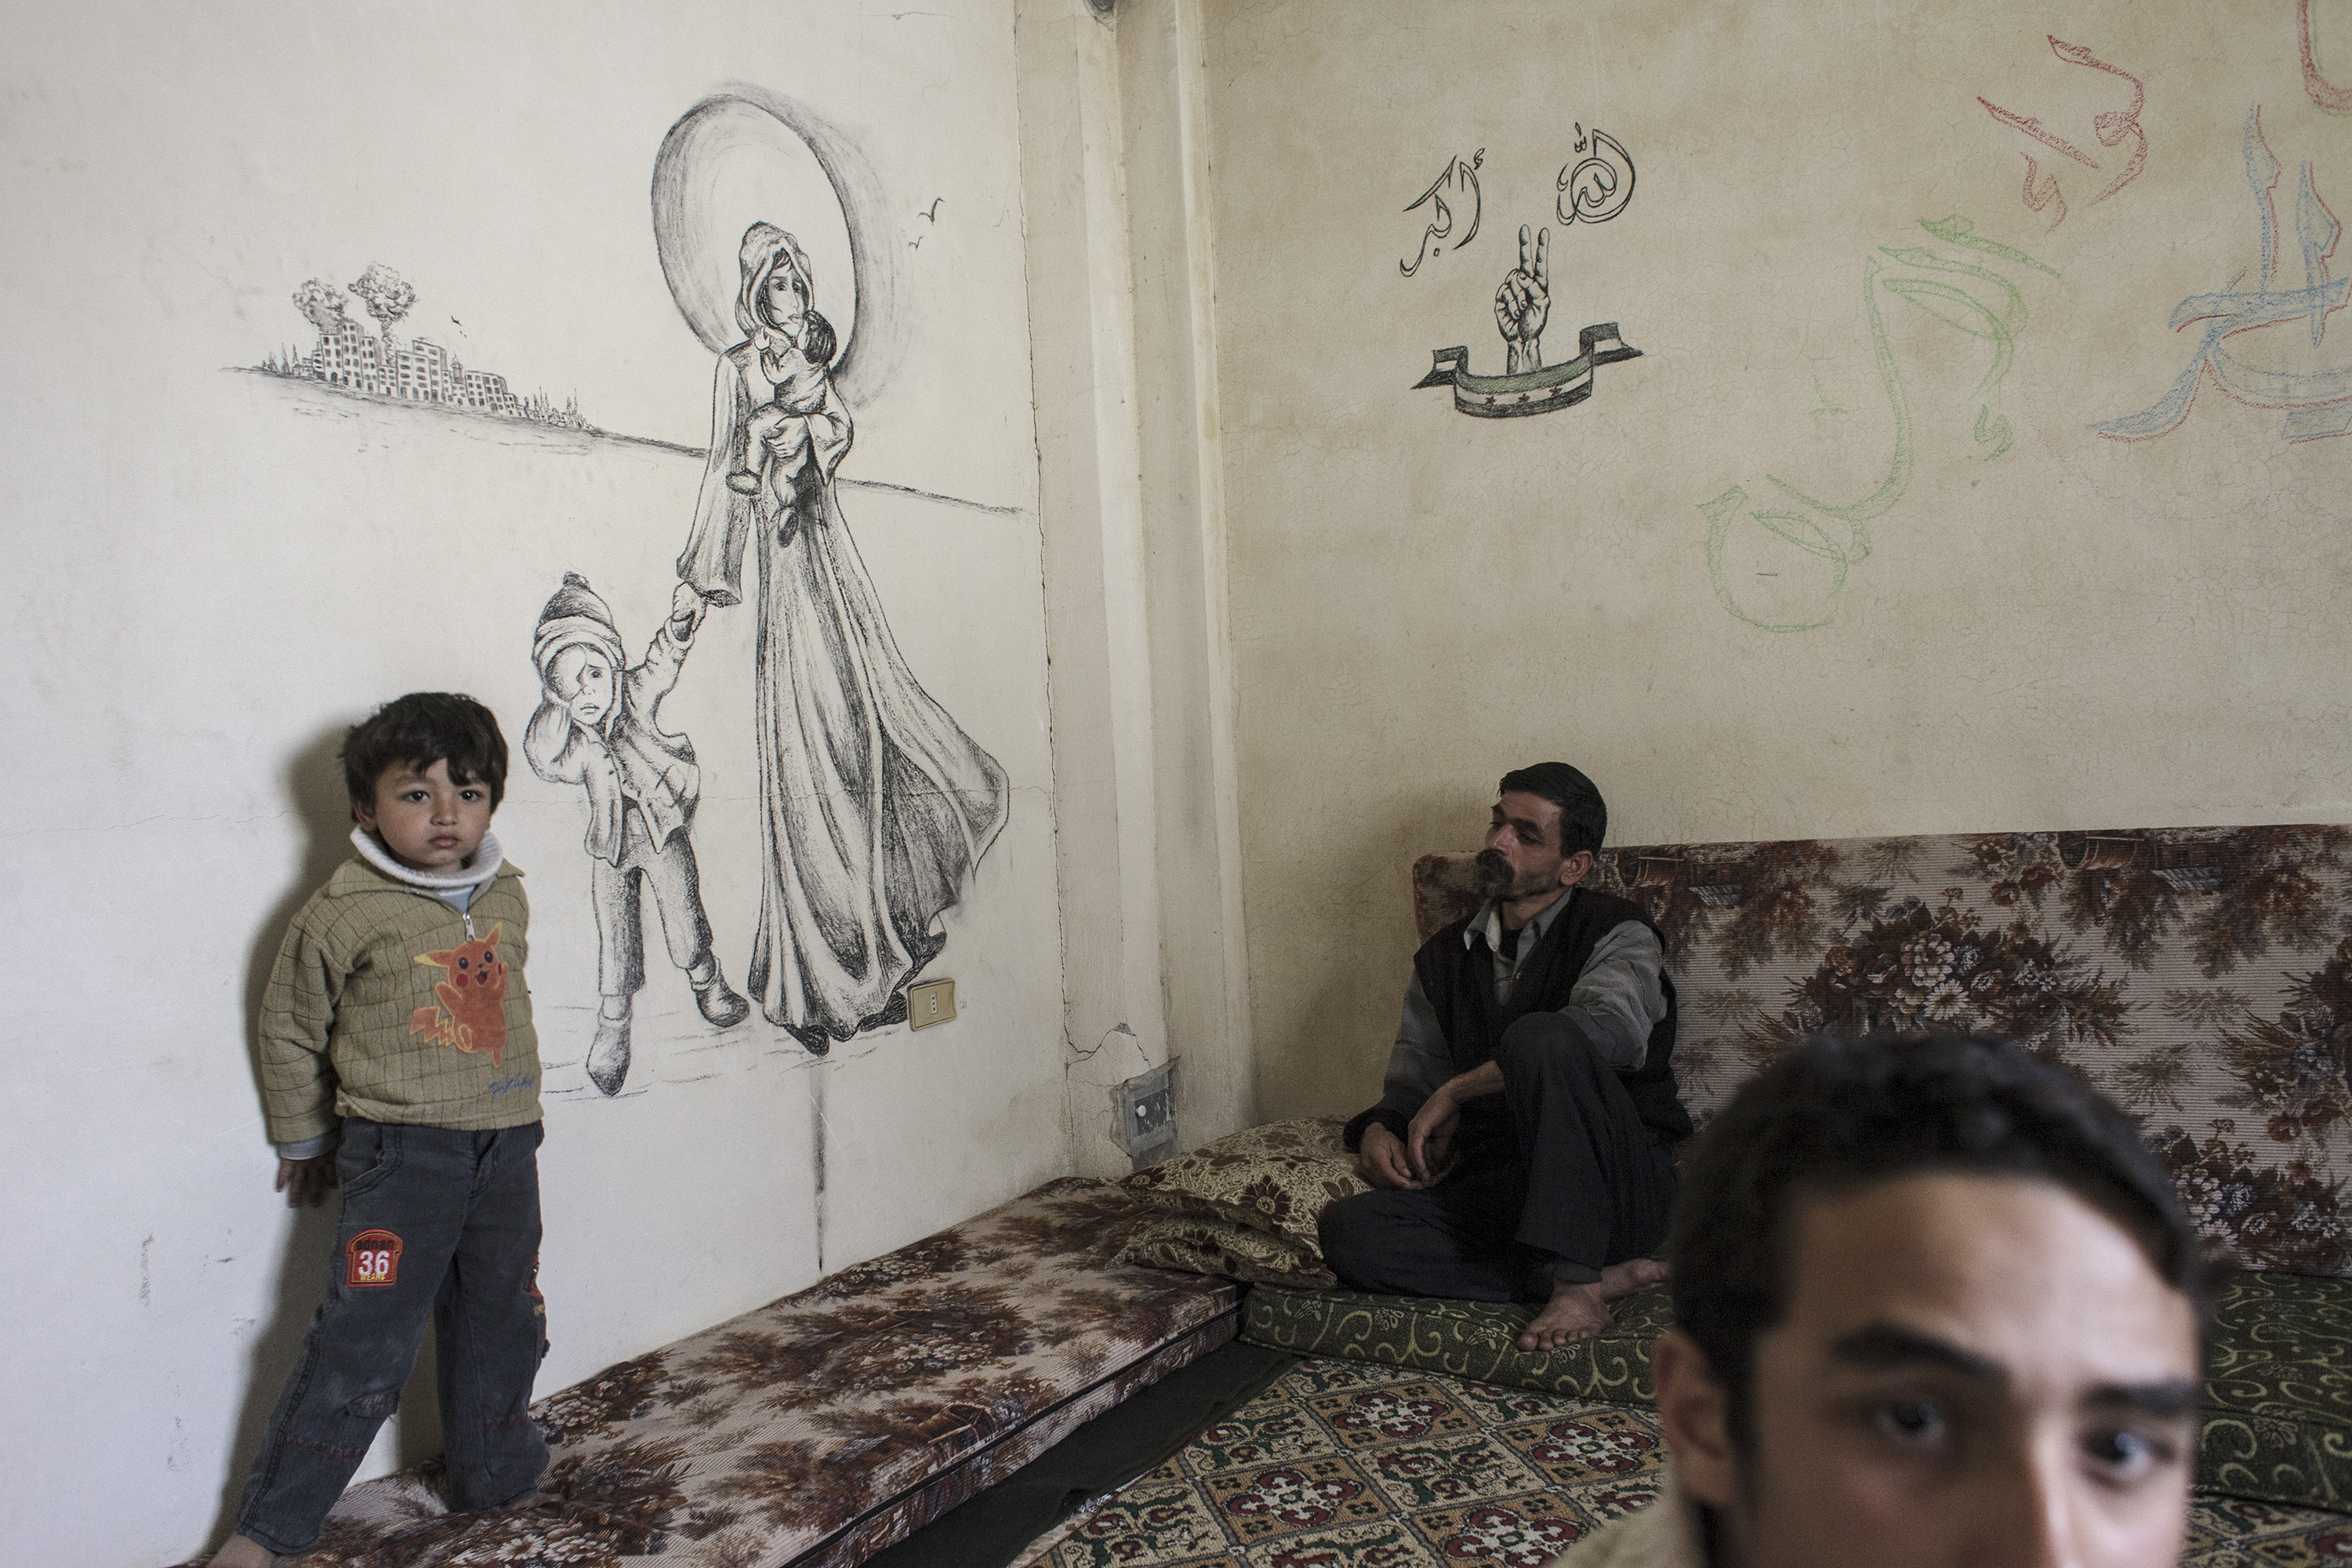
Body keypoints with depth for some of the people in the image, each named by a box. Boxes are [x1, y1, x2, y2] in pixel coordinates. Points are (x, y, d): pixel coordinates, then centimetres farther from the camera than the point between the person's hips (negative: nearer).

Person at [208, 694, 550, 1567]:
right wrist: (305, 1141, 8)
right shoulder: (344, 913, -11)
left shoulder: (507, 897, 5)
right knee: (364, 1345, -5)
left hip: (506, 1149, 6)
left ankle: (492, 1474, 37)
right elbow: (289, 1031, 1)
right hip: (400, 1153, -5)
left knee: (503, 1326, 17)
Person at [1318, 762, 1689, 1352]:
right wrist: (1378, 1132, -6)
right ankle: (1603, 1275, -21)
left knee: (1540, 1036, -33)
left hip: (1616, 1188, -5)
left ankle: (1574, 1283, -26)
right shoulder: (1444, 958, 15)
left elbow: (1611, 1029, -26)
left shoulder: (1615, 933, -3)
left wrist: (1455, 1093, -21)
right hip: (1501, 1188, 5)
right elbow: (1409, 1085, 19)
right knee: (1348, 1231, -23)